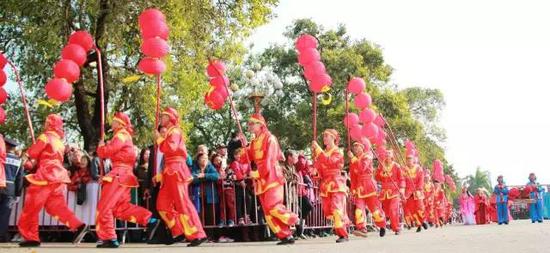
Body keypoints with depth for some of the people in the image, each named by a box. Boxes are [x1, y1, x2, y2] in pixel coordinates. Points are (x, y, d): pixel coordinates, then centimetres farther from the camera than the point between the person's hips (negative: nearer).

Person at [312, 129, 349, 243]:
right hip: (326, 185, 6)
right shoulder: (323, 152, 17)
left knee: (337, 209, -18)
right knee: (328, 211, 3)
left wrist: (318, 149, -18)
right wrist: (315, 153, 3)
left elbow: (329, 161, -22)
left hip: (336, 184, -6)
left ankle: (343, 235, -17)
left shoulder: (337, 152, -1)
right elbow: (319, 170, 11)